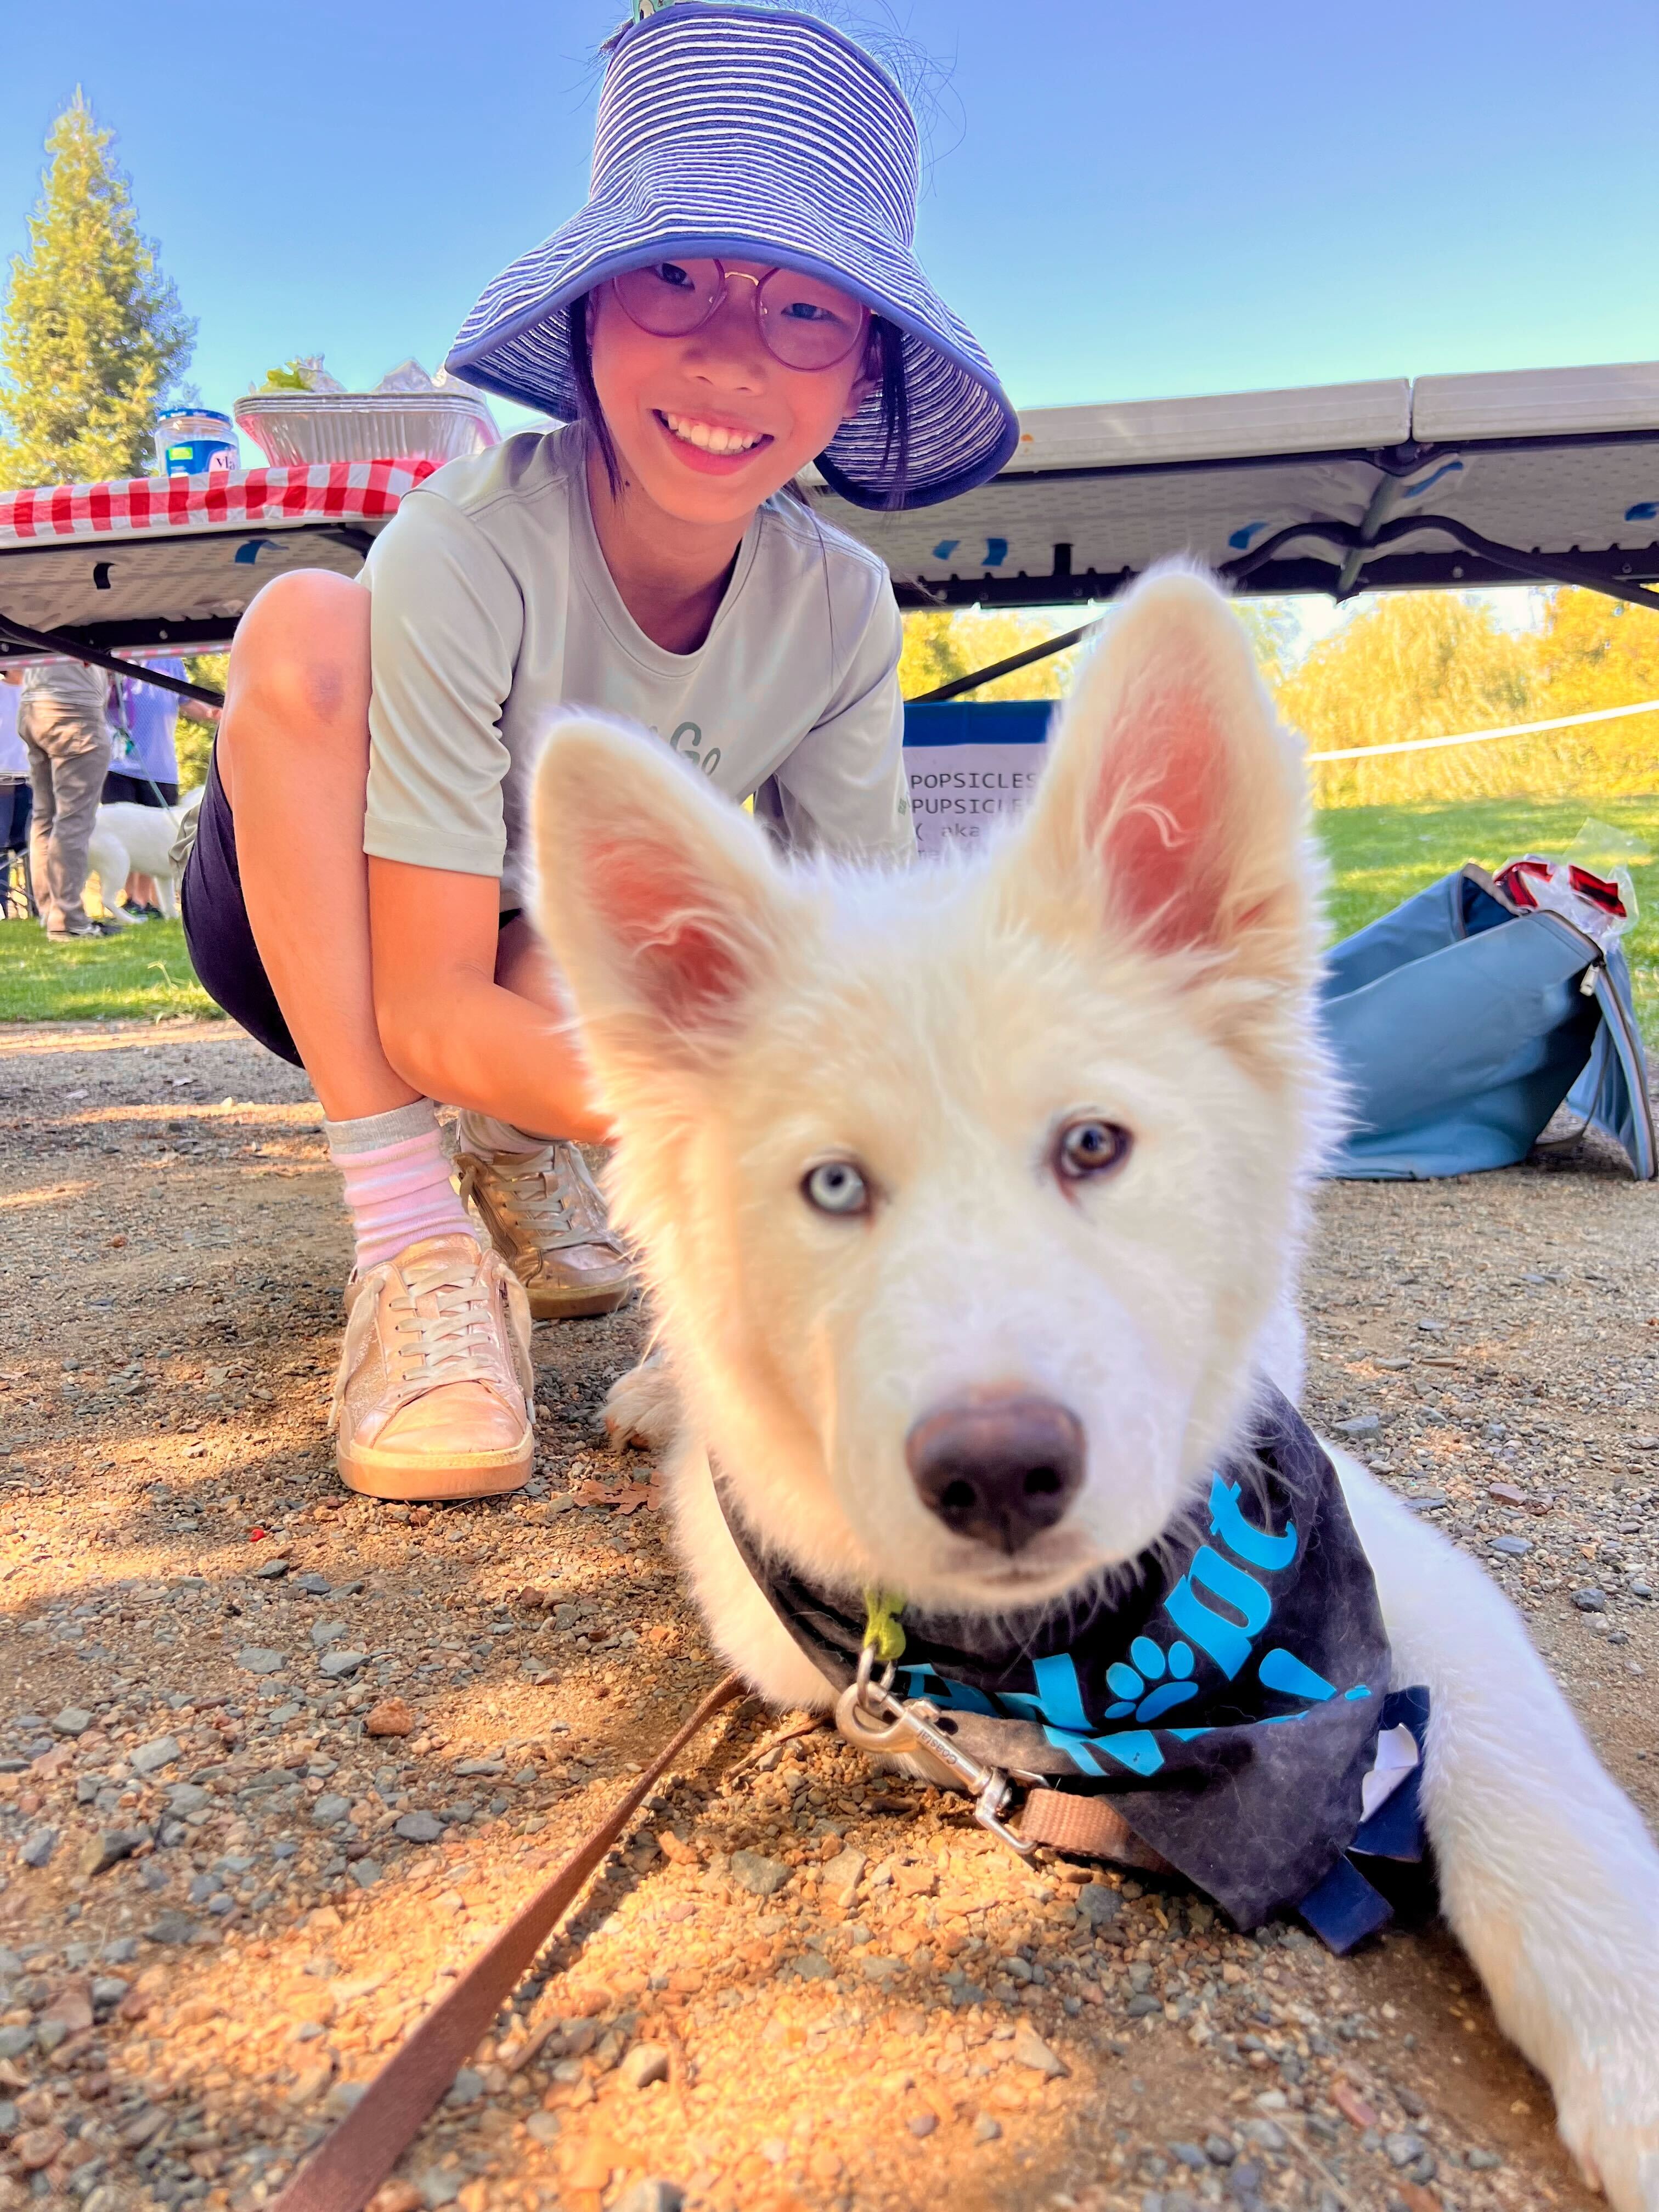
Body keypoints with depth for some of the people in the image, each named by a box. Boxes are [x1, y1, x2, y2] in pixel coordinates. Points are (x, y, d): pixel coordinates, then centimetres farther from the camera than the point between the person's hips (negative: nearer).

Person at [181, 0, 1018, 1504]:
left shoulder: (841, 610, -18)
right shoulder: (466, 550, -30)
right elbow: (426, 1004, -33)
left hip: (564, 983, 2)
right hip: (312, 926, -2)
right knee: (307, 624, -32)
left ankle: (516, 1147, 1)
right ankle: (411, 1226, -26)